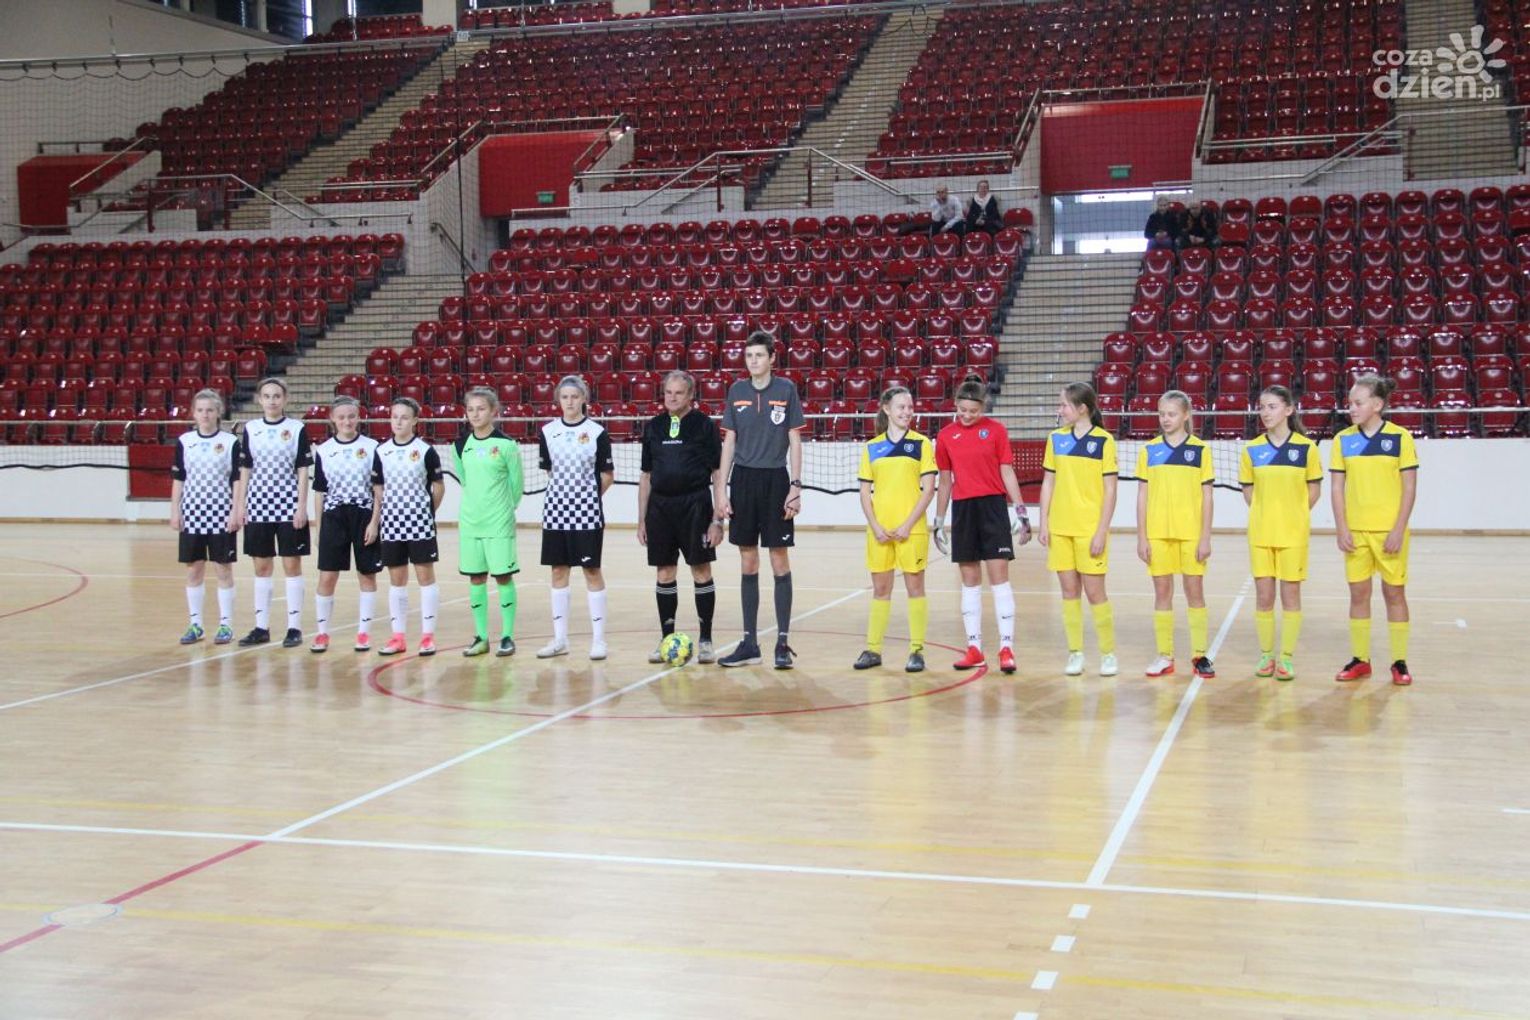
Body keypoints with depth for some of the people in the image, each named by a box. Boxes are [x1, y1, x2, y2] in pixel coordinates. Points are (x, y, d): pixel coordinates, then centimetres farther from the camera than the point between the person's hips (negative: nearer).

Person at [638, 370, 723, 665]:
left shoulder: (704, 425, -1)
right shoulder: (653, 427, 10)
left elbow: (718, 474, -2)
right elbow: (646, 475, 14)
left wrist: (718, 519, -8)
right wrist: (641, 519, 10)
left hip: (695, 505, -4)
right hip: (660, 506, 4)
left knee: (701, 571, 0)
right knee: (665, 574, 7)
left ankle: (705, 640, 9)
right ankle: (666, 640, 16)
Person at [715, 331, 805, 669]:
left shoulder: (786, 389, -1)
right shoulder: (736, 391, 7)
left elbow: (795, 440, -1)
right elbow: (729, 441, 9)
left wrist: (795, 486, -8)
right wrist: (721, 489, 4)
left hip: (775, 479, -3)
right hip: (744, 479, 3)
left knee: (780, 561, -1)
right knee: (748, 562, 7)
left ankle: (783, 642, 6)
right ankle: (749, 643, 13)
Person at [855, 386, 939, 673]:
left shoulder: (921, 443, 0)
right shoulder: (871, 447, 8)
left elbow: (928, 489, -4)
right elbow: (865, 492, 8)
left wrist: (908, 525, -11)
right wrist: (875, 526, -5)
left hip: (911, 529, -2)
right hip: (879, 530, 2)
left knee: (915, 587, 2)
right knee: (880, 589, 9)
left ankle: (917, 651, 8)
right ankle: (873, 649, 16)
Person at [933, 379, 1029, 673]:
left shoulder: (996, 430, 0)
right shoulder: (946, 436, 7)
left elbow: (1008, 474, 1)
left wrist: (1022, 514, -3)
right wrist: (939, 522, 14)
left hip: (993, 506, -3)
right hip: (962, 509, 3)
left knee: (999, 577, -6)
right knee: (969, 581, 8)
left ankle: (1006, 647, -5)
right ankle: (974, 648, 13)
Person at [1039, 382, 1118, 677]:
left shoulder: (1104, 441, -5)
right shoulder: (1056, 439, 7)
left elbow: (1110, 491, -5)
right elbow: (1048, 483, 11)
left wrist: (1102, 532, -10)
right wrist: (1044, 524, 4)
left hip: (1090, 530, -4)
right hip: (1060, 529, 4)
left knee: (1094, 592, -2)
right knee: (1069, 591, 6)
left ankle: (1108, 654, 12)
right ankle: (1075, 653, 14)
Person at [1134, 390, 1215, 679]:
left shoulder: (1200, 449, 1)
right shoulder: (1149, 450, 5)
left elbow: (1206, 496, 1)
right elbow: (1142, 495, 6)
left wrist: (1206, 537, -4)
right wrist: (1141, 536, 1)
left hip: (1191, 533, -2)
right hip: (1158, 533, 2)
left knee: (1195, 592, 2)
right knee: (1162, 593, 6)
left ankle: (1199, 655, 10)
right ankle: (1164, 657, 12)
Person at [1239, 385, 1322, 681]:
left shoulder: (1306, 447, -4)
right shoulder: (1252, 449, 2)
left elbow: (1314, 489, 4)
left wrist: (1296, 515, 1)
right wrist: (1266, 515, 3)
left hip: (1293, 533, -2)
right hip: (1260, 533, 2)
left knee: (1290, 595, 3)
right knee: (1263, 596, 5)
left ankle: (1287, 657, 10)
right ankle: (1266, 655, 16)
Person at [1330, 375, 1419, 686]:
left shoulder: (1400, 437, -4)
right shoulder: (1343, 439, 4)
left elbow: (1409, 488, -4)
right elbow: (1337, 488, 6)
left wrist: (1398, 530, -10)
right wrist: (1341, 529, -3)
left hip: (1390, 531, -3)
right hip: (1355, 531, 3)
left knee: (1394, 593, 3)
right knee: (1358, 594, 6)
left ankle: (1399, 662, 12)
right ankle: (1360, 660, 15)